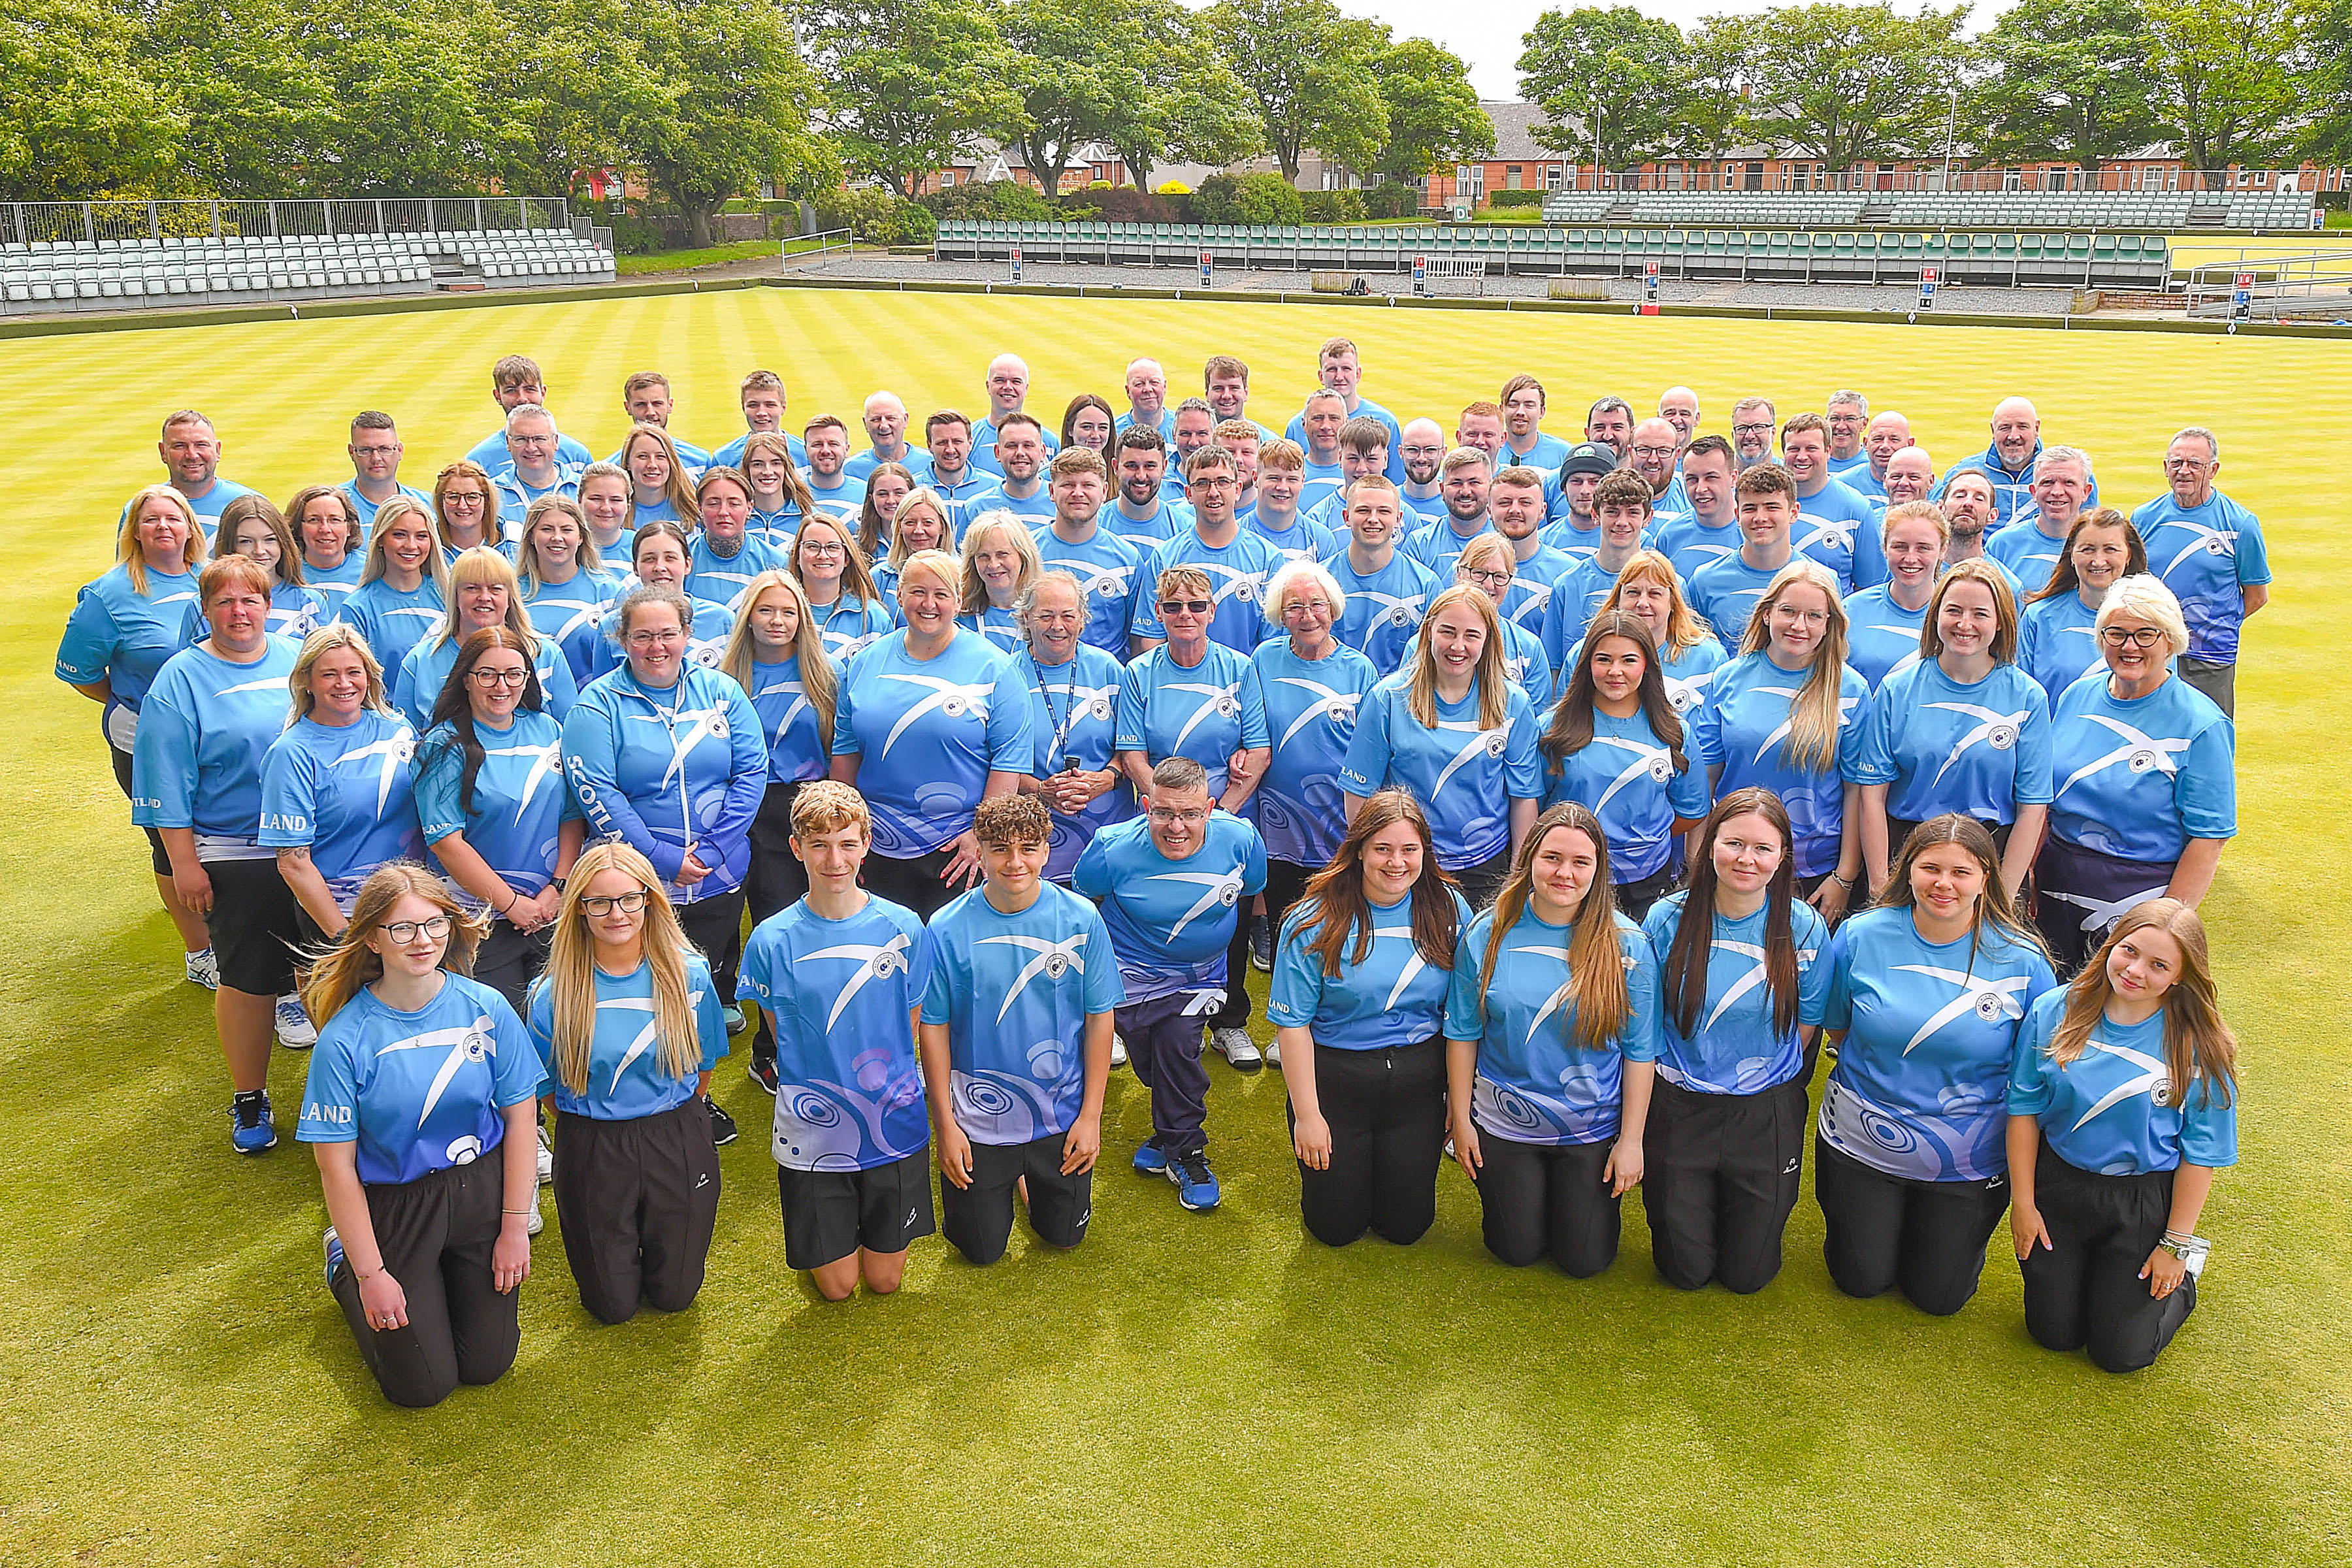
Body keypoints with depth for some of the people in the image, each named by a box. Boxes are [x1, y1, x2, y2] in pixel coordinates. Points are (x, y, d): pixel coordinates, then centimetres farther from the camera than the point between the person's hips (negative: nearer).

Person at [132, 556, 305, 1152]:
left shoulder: (299, 660, 6)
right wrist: (184, 863, -10)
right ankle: (249, 1100, 22)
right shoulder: (181, 679, -4)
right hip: (236, 861, -3)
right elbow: (168, 783, -6)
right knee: (249, 980, 4)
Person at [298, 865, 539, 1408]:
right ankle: (343, 1261, 32)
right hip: (395, 1205, -2)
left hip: (482, 1190, 3)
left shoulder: (487, 1008, -12)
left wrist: (514, 1229, -5)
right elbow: (337, 1167, -13)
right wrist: (370, 1273, -11)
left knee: (487, 1364, 12)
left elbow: (519, 1118, -5)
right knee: (422, 1386, 10)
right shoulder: (344, 1040, -18)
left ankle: (453, 1276, 41)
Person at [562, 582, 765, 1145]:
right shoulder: (598, 704, -5)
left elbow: (752, 772, -2)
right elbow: (597, 795, -12)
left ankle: (699, 1095, 31)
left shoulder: (721, 691, 3)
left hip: (719, 881, 3)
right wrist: (663, 858, -17)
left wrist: (711, 849, -12)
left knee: (710, 992, 13)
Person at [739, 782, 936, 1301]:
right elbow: (782, 1035, 3)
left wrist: (884, 1079, 1)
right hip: (813, 1134, -1)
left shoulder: (903, 927, -9)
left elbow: (910, 1027, 4)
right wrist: (820, 1090, -1)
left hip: (894, 1123, 1)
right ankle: (820, 1217, 38)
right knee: (837, 1286, 10)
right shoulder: (772, 940, -11)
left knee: (884, 1280, 13)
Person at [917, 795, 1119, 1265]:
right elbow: (932, 1027, -8)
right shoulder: (947, 929, -17)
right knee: (982, 1249, 13)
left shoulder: (1081, 919, -14)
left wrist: (1091, 1116, -6)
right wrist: (945, 1124, -7)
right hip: (979, 1119, -1)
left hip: (1062, 1115, 1)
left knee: (1064, 1235, 18)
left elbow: (1099, 1018, -6)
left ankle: (1033, 1174, 46)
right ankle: (1002, 1180, 42)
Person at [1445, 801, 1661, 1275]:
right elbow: (1462, 1033, -2)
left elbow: (1641, 1051, -8)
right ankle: (1521, 1194, 43)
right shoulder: (1487, 934, -11)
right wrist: (1461, 1118, 0)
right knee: (1516, 1251, 12)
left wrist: (1631, 1140, -7)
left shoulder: (1627, 946, -14)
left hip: (1593, 1129, -1)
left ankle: (1602, 1200, 40)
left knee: (1585, 1261, 10)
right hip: (1504, 1126, 1)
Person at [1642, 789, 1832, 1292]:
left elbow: (1803, 1029, 1)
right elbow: (1647, 1021, 0)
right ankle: (1672, 1201, 38)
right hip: (1681, 1107, 0)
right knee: (1686, 1271, 8)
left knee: (1748, 1274, 11)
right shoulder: (1667, 920, -11)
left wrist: (1758, 1079, -1)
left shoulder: (1806, 930, -10)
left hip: (1768, 1114, 0)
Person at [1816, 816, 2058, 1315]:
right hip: (1862, 1144, 1)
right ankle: (1879, 1216, 41)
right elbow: (1836, 1027, 3)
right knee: (1862, 1282, 12)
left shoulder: (2023, 959, -14)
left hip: (1969, 1163, 0)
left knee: (1939, 1297, 12)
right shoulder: (1861, 936, -12)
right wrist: (1894, 1071, -4)